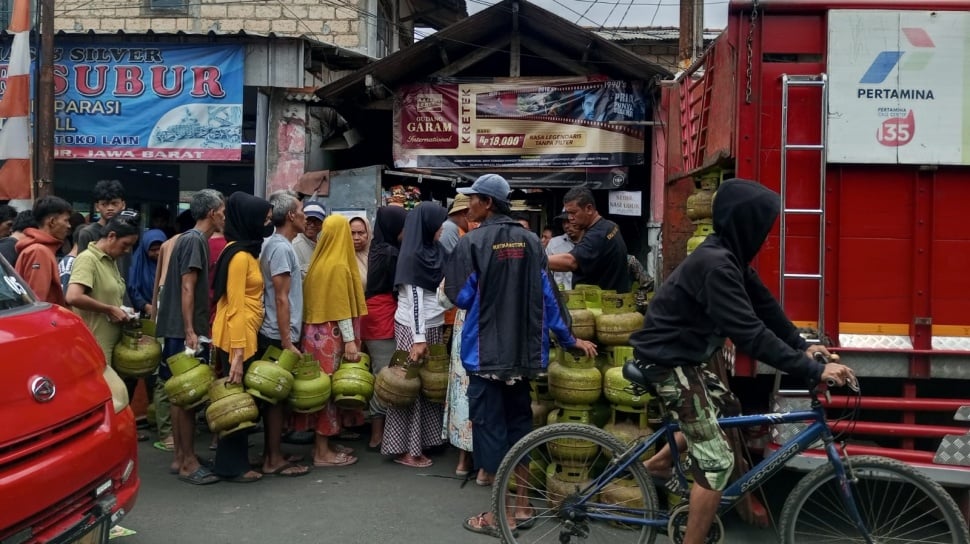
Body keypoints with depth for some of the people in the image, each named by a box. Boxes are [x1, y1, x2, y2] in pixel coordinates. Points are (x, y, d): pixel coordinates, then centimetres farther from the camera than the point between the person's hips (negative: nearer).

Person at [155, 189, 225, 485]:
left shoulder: (193, 239, 16)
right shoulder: (194, 240, -13)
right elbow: (186, 288, -19)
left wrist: (195, 329, 21)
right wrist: (190, 332, -21)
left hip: (180, 329, 10)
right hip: (184, 330, -10)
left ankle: (180, 457, 20)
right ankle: (188, 463, 1)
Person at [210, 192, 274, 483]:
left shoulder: (248, 250, 13)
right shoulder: (239, 255, -16)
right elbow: (235, 307, -20)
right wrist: (237, 352, -23)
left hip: (246, 334, 9)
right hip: (236, 337, -9)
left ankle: (233, 460, 25)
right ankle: (232, 466, 10)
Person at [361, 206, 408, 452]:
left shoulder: (378, 248, 13)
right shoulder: (391, 252, -14)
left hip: (375, 317, 9)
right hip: (384, 318, -9)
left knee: (380, 375, 13)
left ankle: (378, 430, 20)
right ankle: (377, 435, 3)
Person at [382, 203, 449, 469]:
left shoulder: (434, 251, 8)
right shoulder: (412, 256, -14)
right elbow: (414, 300, -17)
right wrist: (418, 338, -20)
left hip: (434, 327, 8)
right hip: (413, 328, -7)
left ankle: (425, 440, 22)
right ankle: (405, 448, 8)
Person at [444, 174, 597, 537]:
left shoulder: (472, 242, -10)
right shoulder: (530, 240, 5)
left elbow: (461, 297, -8)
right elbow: (546, 296, 6)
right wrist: (569, 339, 14)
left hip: (486, 351, -5)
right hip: (523, 350, 6)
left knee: (491, 429, 3)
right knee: (519, 425, 16)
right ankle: (523, 506, 24)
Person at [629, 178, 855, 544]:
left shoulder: (729, 256, 5)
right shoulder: (715, 265, -26)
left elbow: (764, 305, 11)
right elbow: (750, 333, -30)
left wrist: (801, 346, 4)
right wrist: (812, 370, -28)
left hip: (683, 357, 10)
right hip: (667, 362, -10)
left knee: (728, 412, 25)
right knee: (717, 461, -5)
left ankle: (659, 461, 31)